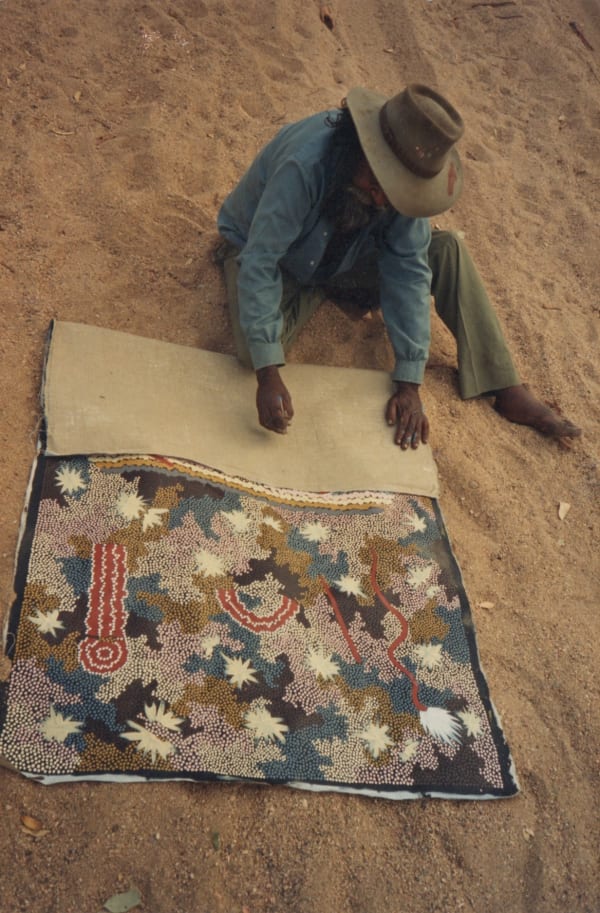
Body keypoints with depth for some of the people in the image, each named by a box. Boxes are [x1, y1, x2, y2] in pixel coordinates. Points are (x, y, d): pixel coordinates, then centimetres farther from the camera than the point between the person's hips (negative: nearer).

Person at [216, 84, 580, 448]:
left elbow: (408, 271, -19)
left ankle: (508, 391, -10)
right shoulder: (307, 164, -38)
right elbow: (259, 263, -40)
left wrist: (410, 385, -22)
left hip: (341, 260, 4)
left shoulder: (403, 176, -22)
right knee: (255, 350, -35)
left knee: (446, 250, -15)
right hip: (264, 250, -4)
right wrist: (269, 376, -47)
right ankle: (324, 294, -2)